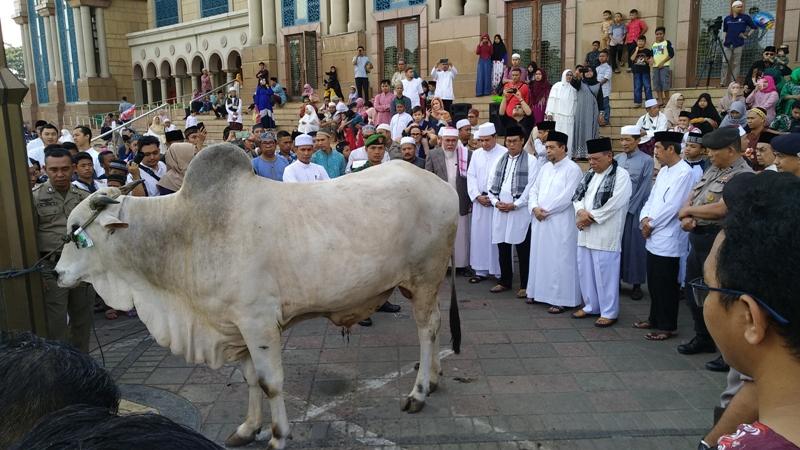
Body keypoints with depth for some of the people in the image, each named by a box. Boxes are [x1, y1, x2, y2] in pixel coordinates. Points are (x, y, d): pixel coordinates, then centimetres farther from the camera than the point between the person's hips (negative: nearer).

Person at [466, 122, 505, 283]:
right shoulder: (476, 154, 11)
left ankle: (500, 271, 8)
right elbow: (471, 177, 9)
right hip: (479, 201, 5)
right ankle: (481, 270, 14)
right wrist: (477, 196, -3)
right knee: (479, 235, 6)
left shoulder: (505, 153, -6)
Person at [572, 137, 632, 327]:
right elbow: (577, 195, 12)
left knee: (605, 273, -2)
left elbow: (612, 205, -17)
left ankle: (609, 312, 10)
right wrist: (581, 212, -9)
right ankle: (591, 306, 27)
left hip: (605, 234, -7)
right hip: (586, 232, 8)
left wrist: (589, 217, -13)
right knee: (585, 270, 13)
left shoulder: (621, 176, -8)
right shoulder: (590, 174, 15)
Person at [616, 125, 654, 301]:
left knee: (635, 246, 3)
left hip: (634, 211, -3)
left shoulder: (646, 161, -5)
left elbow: (644, 189, -7)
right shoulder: (617, 159, 7)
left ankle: (637, 284, 13)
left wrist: (629, 208, -9)